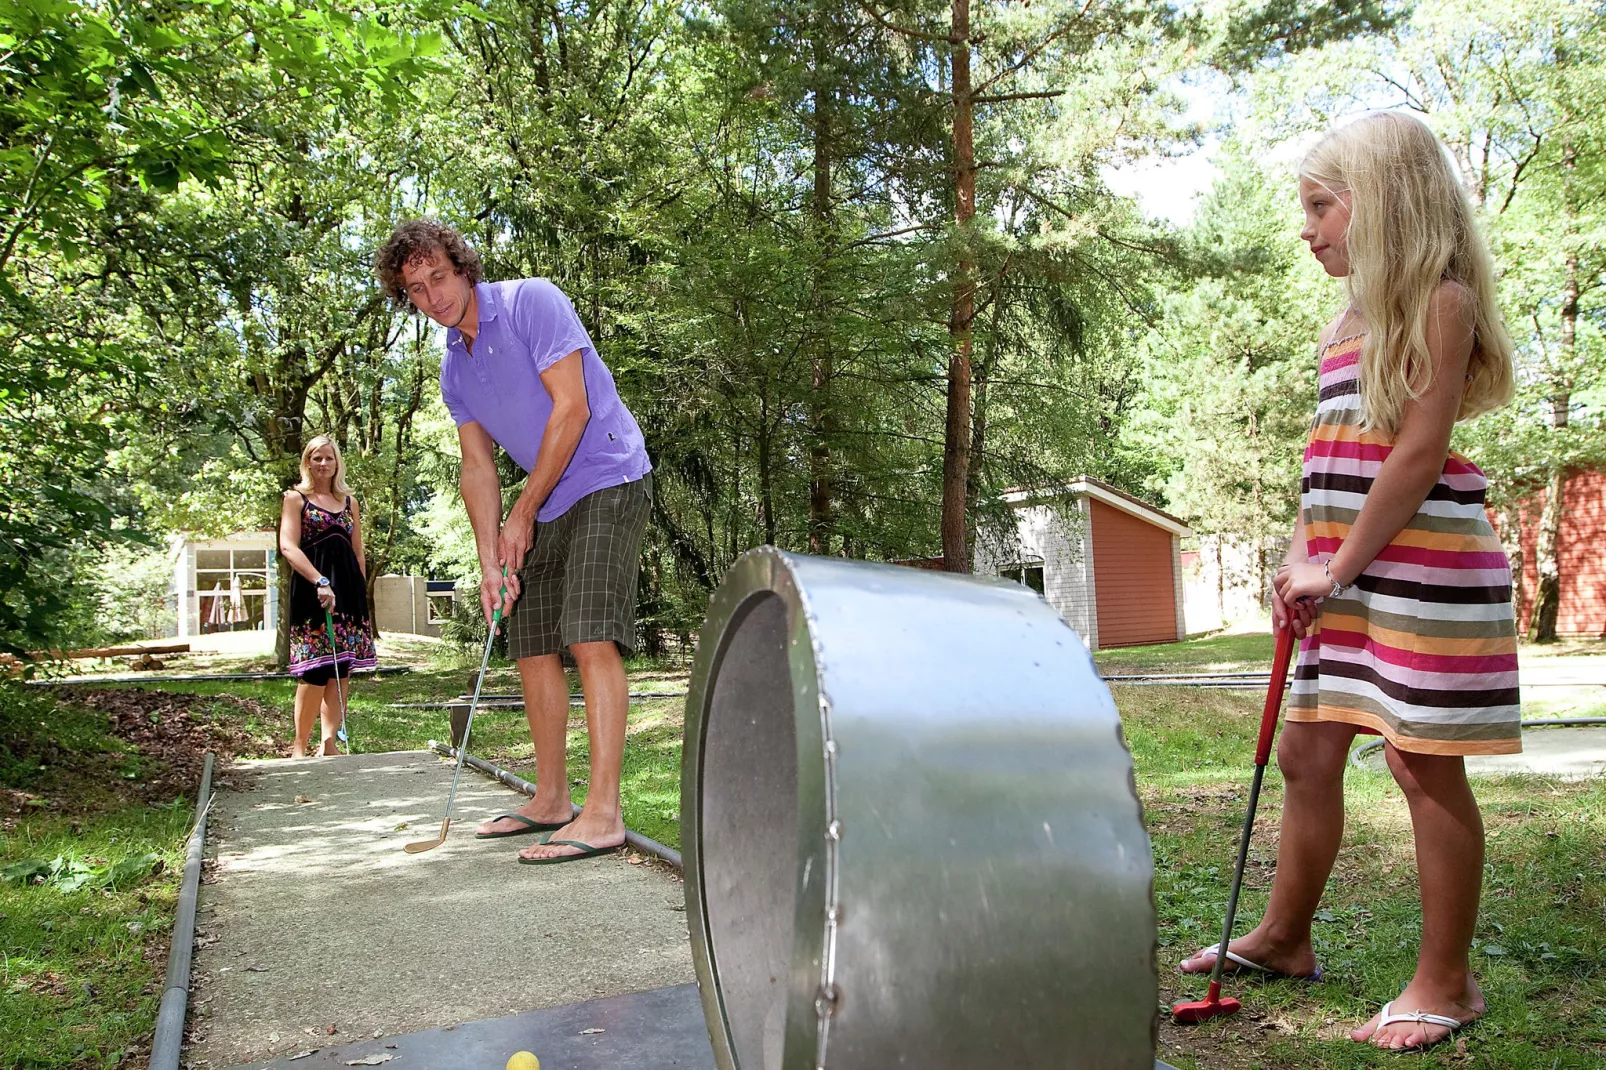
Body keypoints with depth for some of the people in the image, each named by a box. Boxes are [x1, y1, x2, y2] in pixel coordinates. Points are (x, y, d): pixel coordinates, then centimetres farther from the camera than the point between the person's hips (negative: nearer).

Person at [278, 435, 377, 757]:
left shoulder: (349, 501, 19)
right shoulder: (296, 497, 5)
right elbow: (288, 546, -8)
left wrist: (361, 591, 14)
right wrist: (320, 581, -20)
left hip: (348, 589, 5)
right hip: (313, 589, -5)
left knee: (342, 668, 1)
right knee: (315, 669, -11)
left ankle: (330, 743, 5)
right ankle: (299, 746, -2)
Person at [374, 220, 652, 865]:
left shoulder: (530, 301, -10)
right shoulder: (453, 368, 13)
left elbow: (571, 407, -17)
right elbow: (477, 466, 10)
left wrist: (523, 512, -12)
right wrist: (490, 559, -2)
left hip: (608, 481, -8)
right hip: (546, 508, 8)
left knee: (590, 637, -19)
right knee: (532, 647, 8)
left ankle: (602, 815, -20)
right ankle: (551, 800, 20)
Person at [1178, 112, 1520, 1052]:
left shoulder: (1440, 300, -7)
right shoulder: (1352, 320, 18)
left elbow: (1420, 449, -15)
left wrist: (1341, 567, -15)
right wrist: (1304, 560, 7)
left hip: (1417, 555, -8)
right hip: (1347, 564, 8)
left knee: (1423, 762, -2)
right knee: (1307, 750, 11)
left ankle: (1447, 983, 13)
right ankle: (1284, 938, 26)